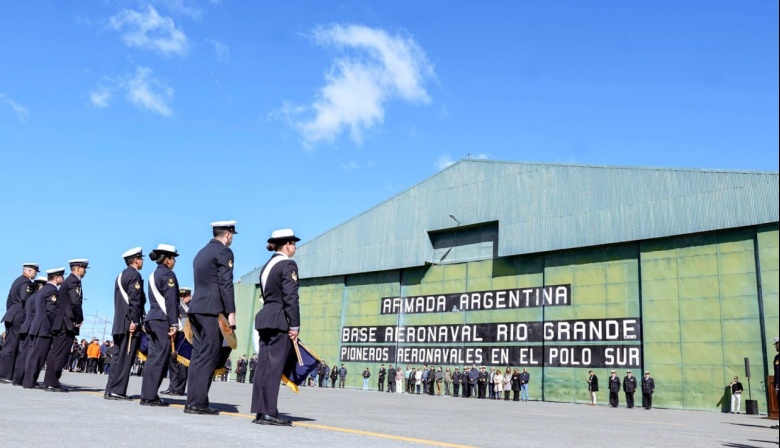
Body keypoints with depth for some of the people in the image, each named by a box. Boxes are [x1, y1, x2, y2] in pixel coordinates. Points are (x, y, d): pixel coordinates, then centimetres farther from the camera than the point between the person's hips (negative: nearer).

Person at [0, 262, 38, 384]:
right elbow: (26, 300, -20)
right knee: (11, 347, -8)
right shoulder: (26, 283, -10)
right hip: (19, 318, -10)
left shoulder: (17, 281, 21)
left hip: (11, 318, 10)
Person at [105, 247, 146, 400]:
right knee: (125, 358, -8)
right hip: (130, 323, -9)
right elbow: (134, 300, -17)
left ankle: (110, 390, 10)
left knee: (118, 356, 10)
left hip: (119, 323, 9)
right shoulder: (135, 275, -8)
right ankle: (117, 390, -9)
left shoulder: (121, 275, 20)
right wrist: (134, 321, -19)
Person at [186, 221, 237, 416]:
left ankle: (192, 401, 7)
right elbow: (226, 284, -13)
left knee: (198, 354, 8)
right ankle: (198, 402, -8)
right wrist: (231, 313, -15)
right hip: (213, 310, -8)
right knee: (208, 356, -7)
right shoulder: (224, 252, -5)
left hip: (196, 308, 9)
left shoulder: (201, 253, 22)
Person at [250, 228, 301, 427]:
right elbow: (290, 298, -14)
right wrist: (294, 325, -13)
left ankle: (260, 411, 9)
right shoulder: (288, 265, -8)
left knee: (264, 366, 7)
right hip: (280, 321, -8)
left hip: (265, 319, 8)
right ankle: (269, 413, -6)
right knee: (275, 366, -7)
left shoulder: (267, 266, 17)